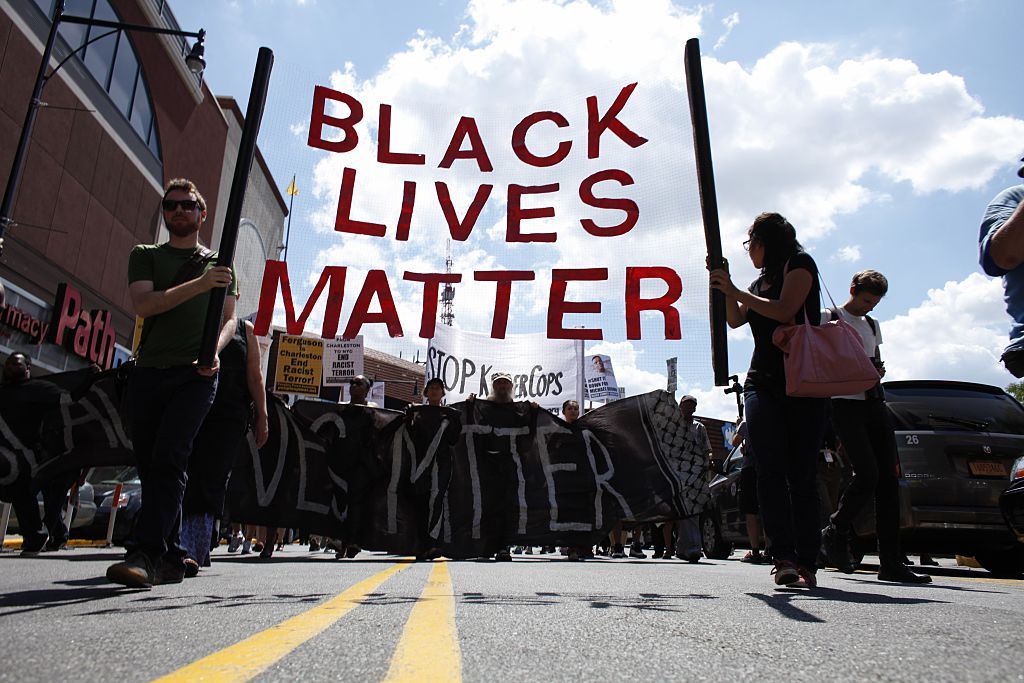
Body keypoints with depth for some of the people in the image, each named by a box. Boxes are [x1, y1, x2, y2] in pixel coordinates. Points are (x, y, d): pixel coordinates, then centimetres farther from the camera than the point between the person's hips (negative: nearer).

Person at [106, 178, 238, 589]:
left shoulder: (219, 264, 17)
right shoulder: (145, 256, 16)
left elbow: (229, 319, 11)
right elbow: (143, 304, -2)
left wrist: (215, 352, -10)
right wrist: (200, 284, -15)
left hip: (196, 374, -2)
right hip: (148, 371, 3)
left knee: (169, 459, -17)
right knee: (149, 465, 3)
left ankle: (146, 554, -21)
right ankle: (170, 559, 11)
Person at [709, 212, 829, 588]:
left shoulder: (799, 262, 3)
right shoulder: (761, 281, 24)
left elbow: (785, 310, -11)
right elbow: (735, 319, 17)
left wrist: (735, 291, -7)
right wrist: (726, 286, 6)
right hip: (763, 384, 5)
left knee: (802, 474, -6)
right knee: (772, 471, -11)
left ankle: (806, 563, -2)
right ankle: (784, 557, -15)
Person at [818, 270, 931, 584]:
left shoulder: (873, 325, 24)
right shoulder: (828, 318, 4)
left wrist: (878, 370, 7)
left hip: (874, 403, 7)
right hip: (845, 404, -7)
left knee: (888, 479, -1)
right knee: (867, 474, -19)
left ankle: (891, 562, 1)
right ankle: (835, 533, 5)